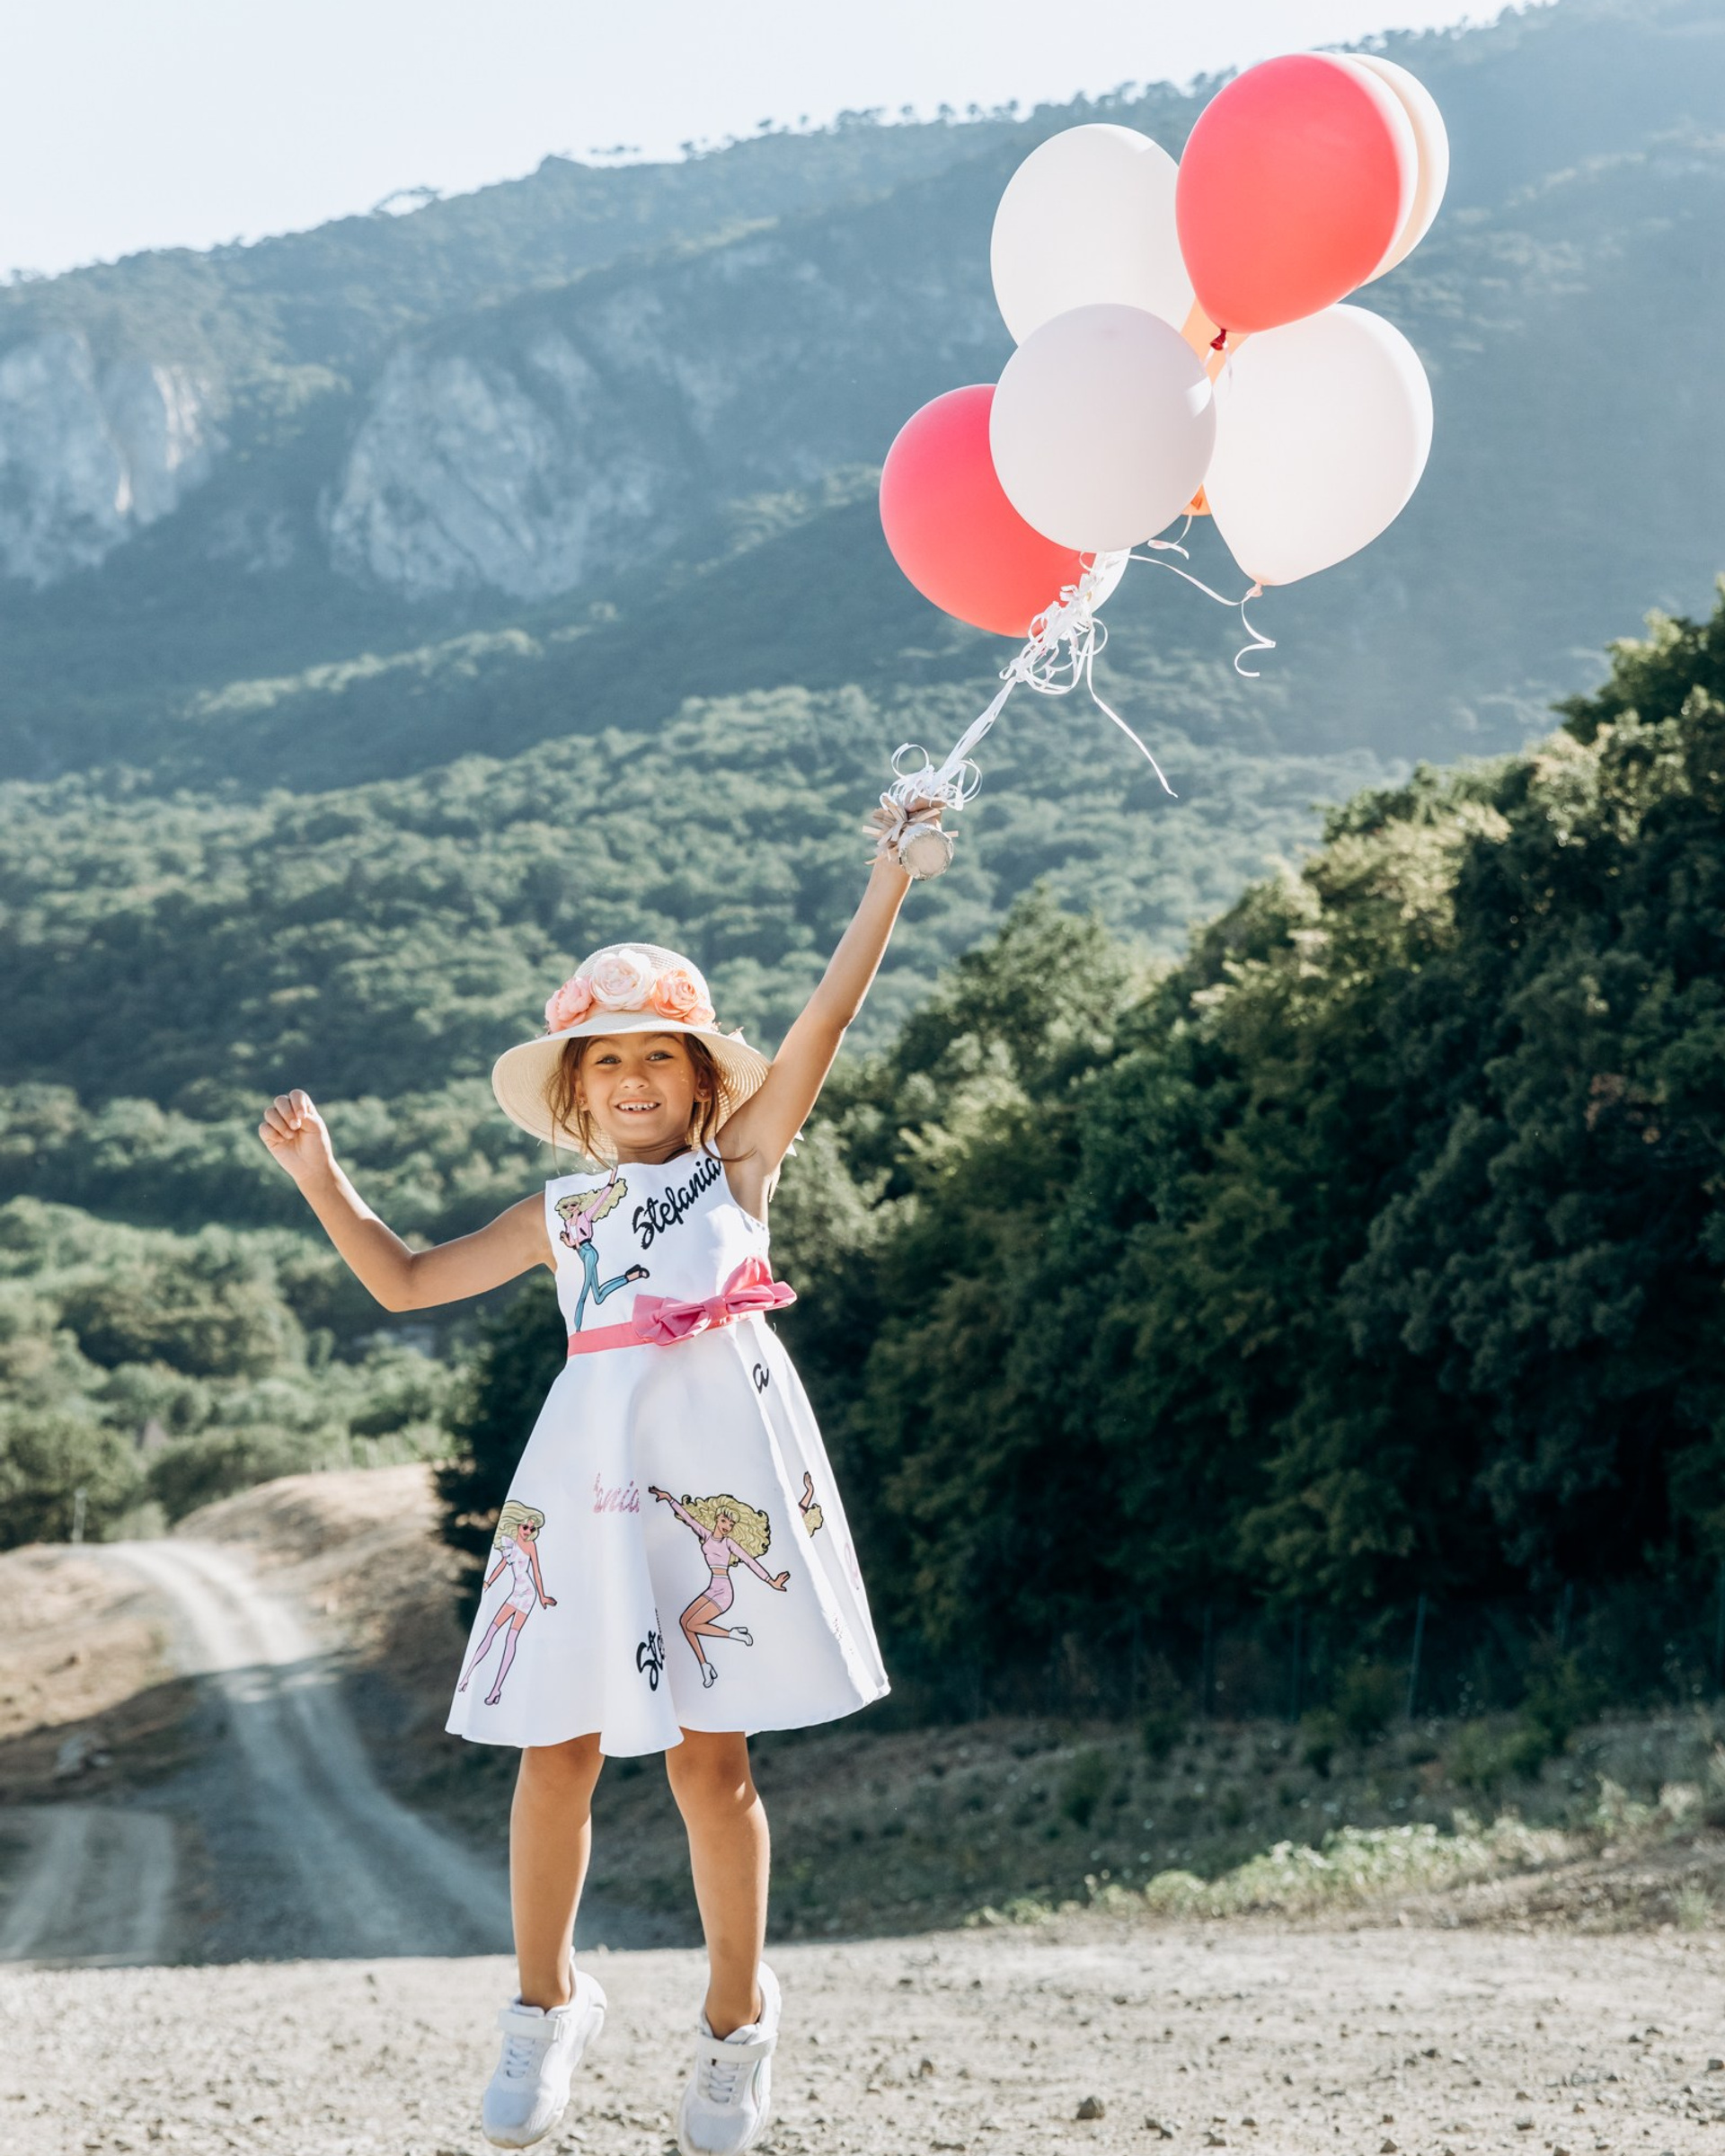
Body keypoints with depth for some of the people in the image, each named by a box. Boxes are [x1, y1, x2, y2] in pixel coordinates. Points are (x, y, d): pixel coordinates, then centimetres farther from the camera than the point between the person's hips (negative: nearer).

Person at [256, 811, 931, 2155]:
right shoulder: (563, 1213, 18)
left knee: (709, 1757, 0)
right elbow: (407, 1281, 25)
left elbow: (826, 1019, -1)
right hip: (591, 1469, 3)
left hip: (719, 1457, -3)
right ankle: (546, 2005, 22)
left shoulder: (738, 1161, 10)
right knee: (559, 1751, 2)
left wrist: (889, 881, -10)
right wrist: (321, 1178, 15)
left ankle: (737, 2022, 17)